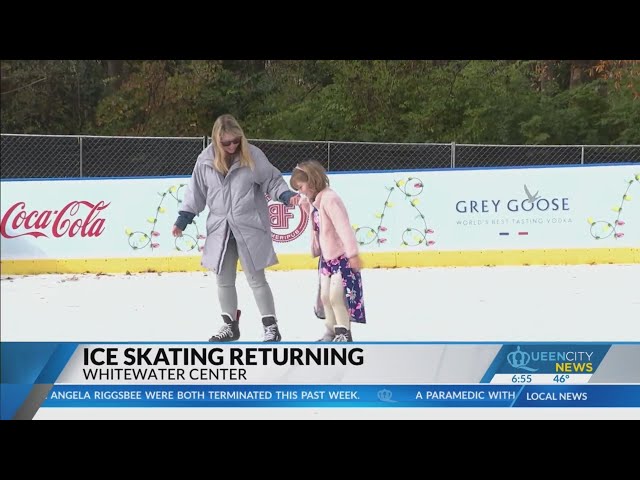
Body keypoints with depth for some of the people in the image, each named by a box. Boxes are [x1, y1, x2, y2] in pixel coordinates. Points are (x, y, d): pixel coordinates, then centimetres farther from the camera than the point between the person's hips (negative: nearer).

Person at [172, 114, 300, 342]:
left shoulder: (252, 155, -8)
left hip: (250, 228, -4)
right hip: (220, 229, 4)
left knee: (256, 278, -2)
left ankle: (271, 326, 6)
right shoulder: (206, 160, 0)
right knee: (223, 279, 11)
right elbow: (196, 193, 9)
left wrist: (287, 195, -17)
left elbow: (272, 181, 0)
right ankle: (230, 325, 25)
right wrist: (182, 220, 8)